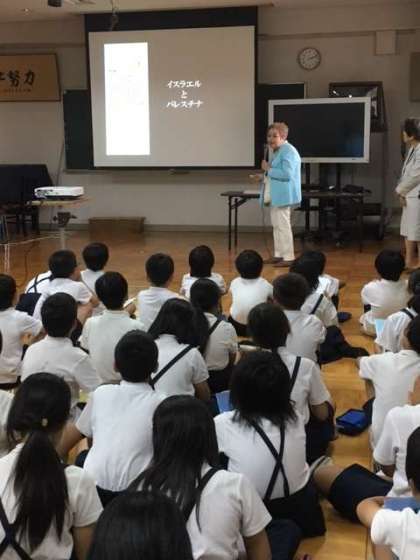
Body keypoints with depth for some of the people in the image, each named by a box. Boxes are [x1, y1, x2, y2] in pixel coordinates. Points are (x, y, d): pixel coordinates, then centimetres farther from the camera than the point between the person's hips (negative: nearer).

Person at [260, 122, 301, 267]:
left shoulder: (288, 151, -15)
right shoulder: (276, 151, 17)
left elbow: (286, 174, -26)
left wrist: (268, 169, -17)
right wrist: (265, 175, 16)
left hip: (283, 196, -10)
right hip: (275, 195, 10)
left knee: (283, 226, -8)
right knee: (276, 226, 14)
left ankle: (288, 257, -4)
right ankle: (278, 254, 22)